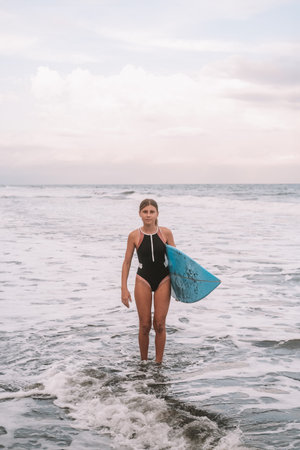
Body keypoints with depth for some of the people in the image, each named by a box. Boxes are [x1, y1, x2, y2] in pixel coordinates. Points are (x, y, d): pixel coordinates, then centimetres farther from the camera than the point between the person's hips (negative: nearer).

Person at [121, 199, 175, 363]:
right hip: (143, 280, 0)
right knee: (144, 325, 1)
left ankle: (158, 362, 13)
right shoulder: (134, 236, -5)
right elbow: (126, 263, 1)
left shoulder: (166, 233, -3)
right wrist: (124, 289, -4)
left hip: (163, 281, 1)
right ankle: (143, 362, 17)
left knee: (160, 325, 0)